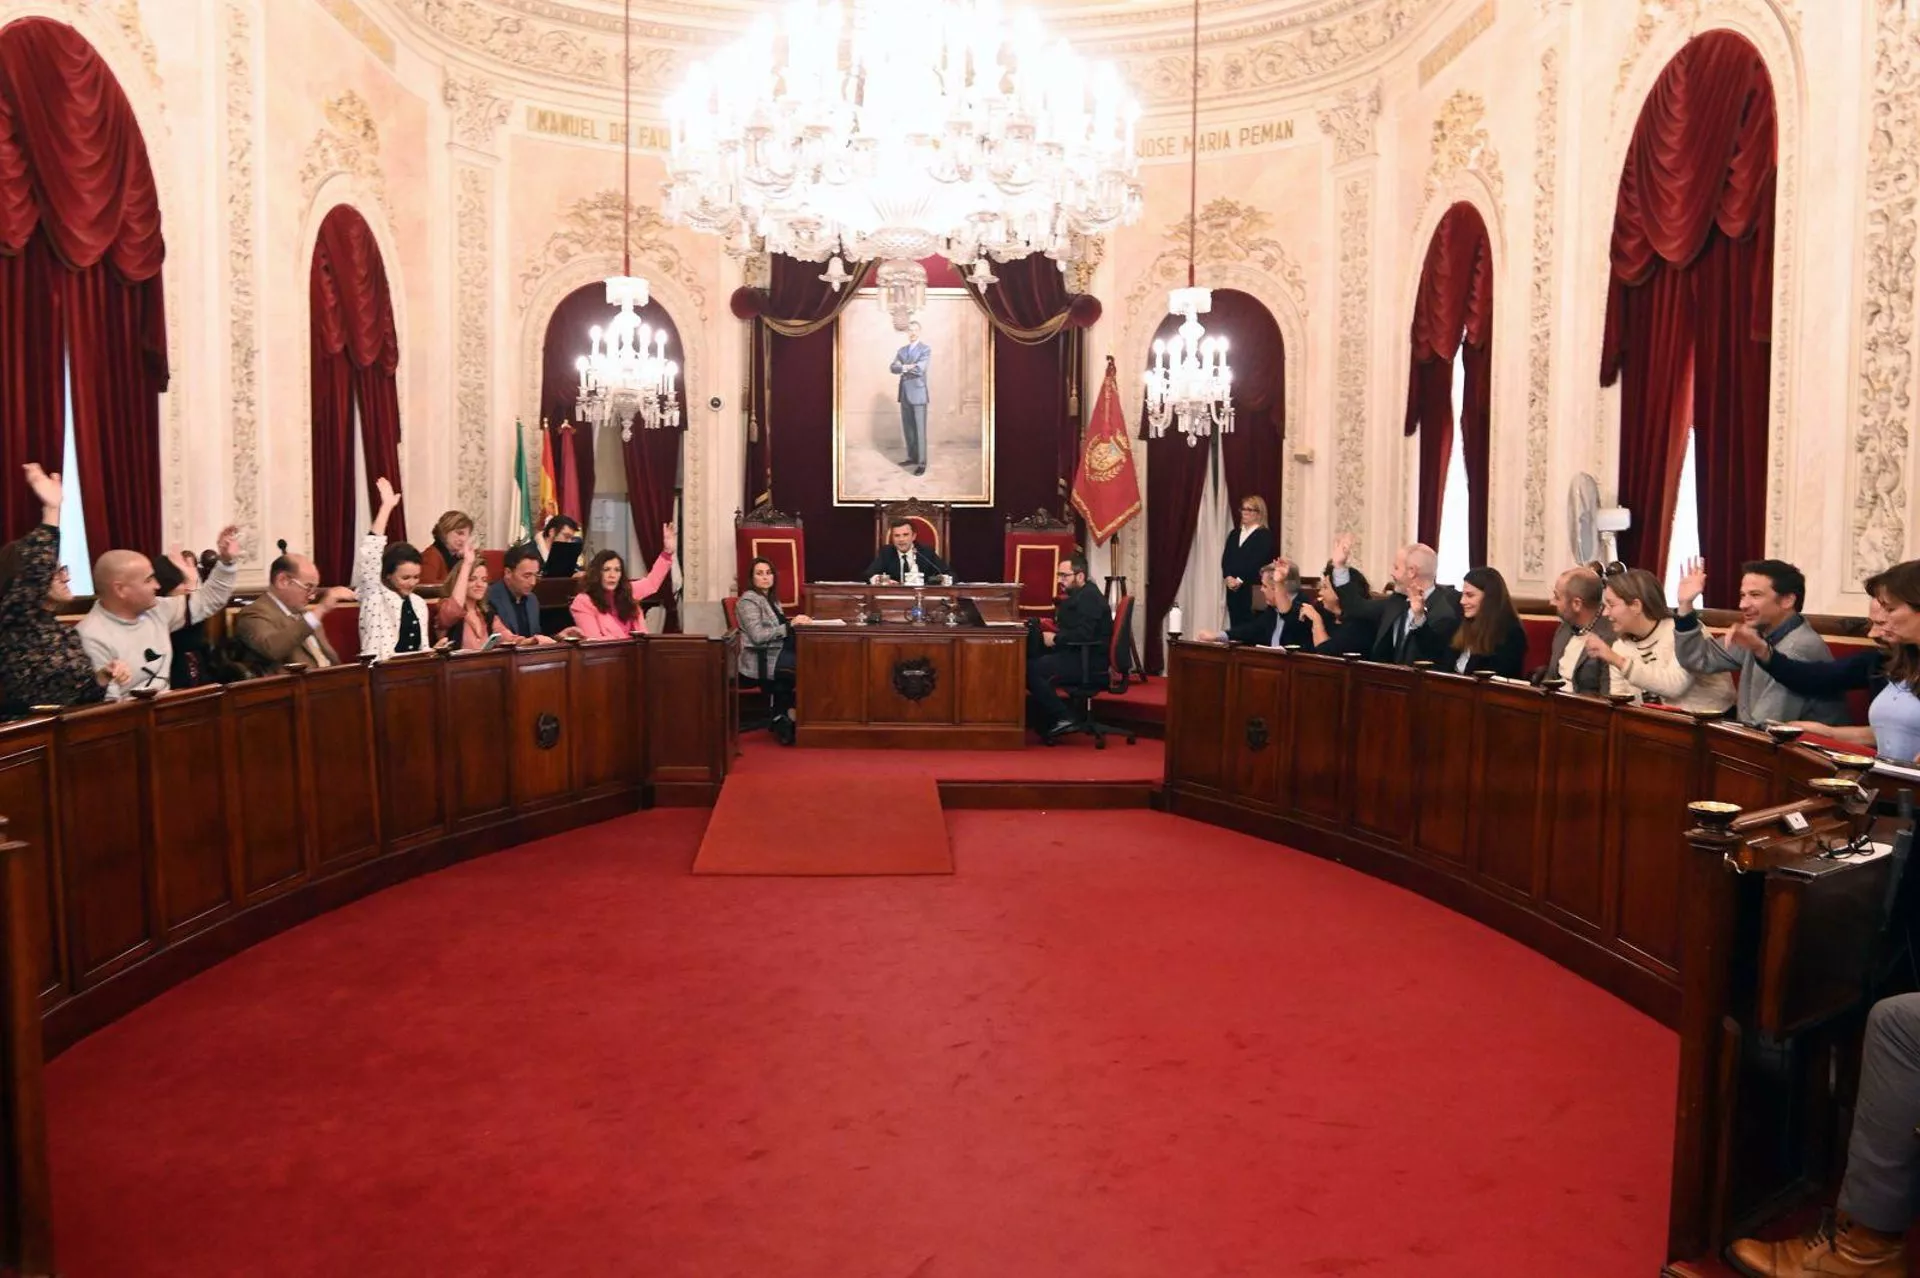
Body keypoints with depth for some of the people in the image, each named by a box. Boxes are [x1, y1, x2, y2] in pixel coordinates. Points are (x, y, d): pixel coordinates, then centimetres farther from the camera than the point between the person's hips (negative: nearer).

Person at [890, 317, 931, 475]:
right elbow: (893, 367, 2)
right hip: (904, 394, 6)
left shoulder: (926, 349, -4)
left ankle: (922, 463, -6)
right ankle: (912, 457, 21)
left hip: (918, 393, -6)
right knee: (907, 428, 11)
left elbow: (919, 369, -17)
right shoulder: (901, 350, 15)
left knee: (919, 429, -6)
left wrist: (904, 367, -4)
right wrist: (907, 367, -14)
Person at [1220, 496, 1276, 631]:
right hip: (1232, 588, 6)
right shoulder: (1234, 534, 17)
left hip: (1252, 588, -6)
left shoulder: (1265, 535, -3)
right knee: (1235, 623, 5)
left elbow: (1258, 562, -13)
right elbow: (1225, 558, 9)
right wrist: (1228, 577, -8)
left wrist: (1240, 580, -15)